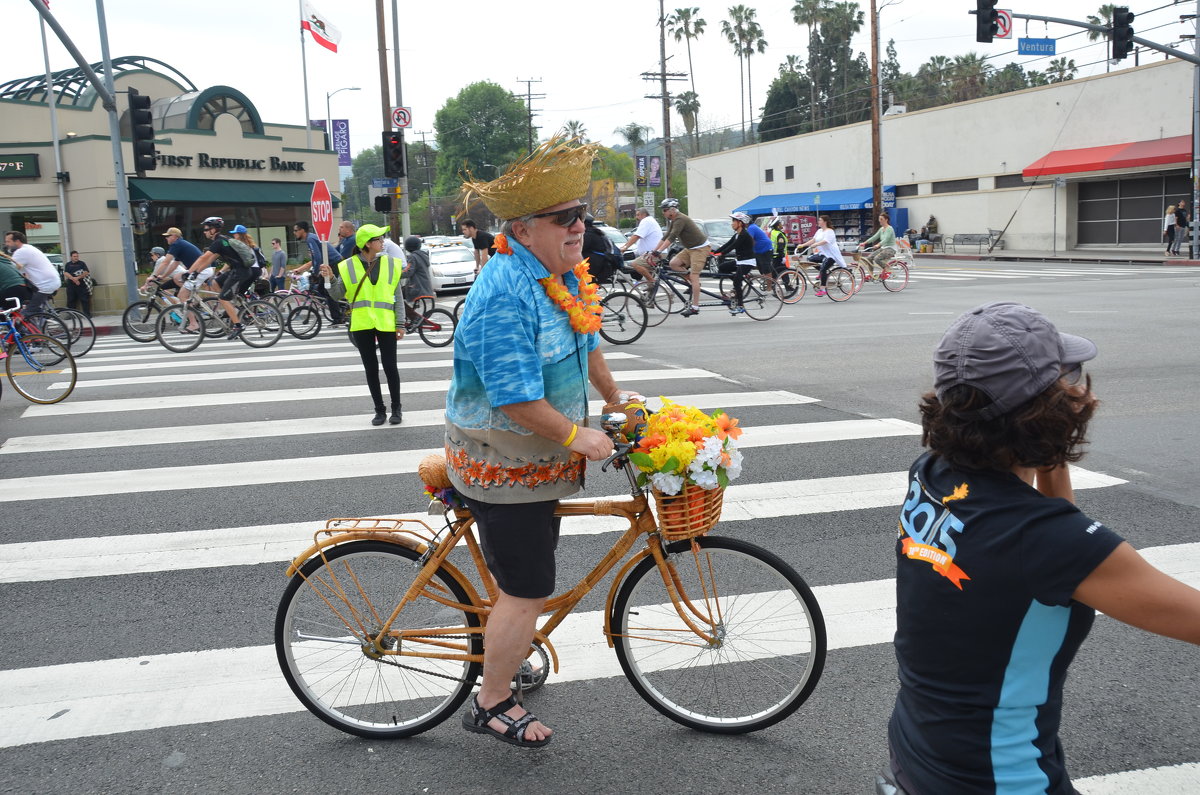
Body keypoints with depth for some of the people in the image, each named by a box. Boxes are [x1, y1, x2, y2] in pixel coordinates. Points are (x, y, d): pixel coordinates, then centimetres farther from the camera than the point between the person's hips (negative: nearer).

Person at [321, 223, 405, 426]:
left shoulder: (390, 264, 3)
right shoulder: (348, 266, 1)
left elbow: (398, 297, 4)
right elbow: (339, 296, 4)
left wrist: (400, 324, -1)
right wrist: (330, 280, -13)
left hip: (386, 324, -1)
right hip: (362, 325, 1)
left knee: (390, 366, 1)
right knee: (371, 369, 8)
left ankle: (396, 409, 15)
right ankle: (379, 410, 18)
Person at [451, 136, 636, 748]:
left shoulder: (564, 274, 5)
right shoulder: (505, 295, -27)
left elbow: (585, 342, 21)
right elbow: (515, 397, -30)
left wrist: (614, 396, 29)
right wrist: (576, 436, -20)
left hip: (538, 454, 9)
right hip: (504, 462, -9)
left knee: (525, 576, 24)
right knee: (527, 589, 0)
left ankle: (507, 652, 47)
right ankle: (492, 705, 18)